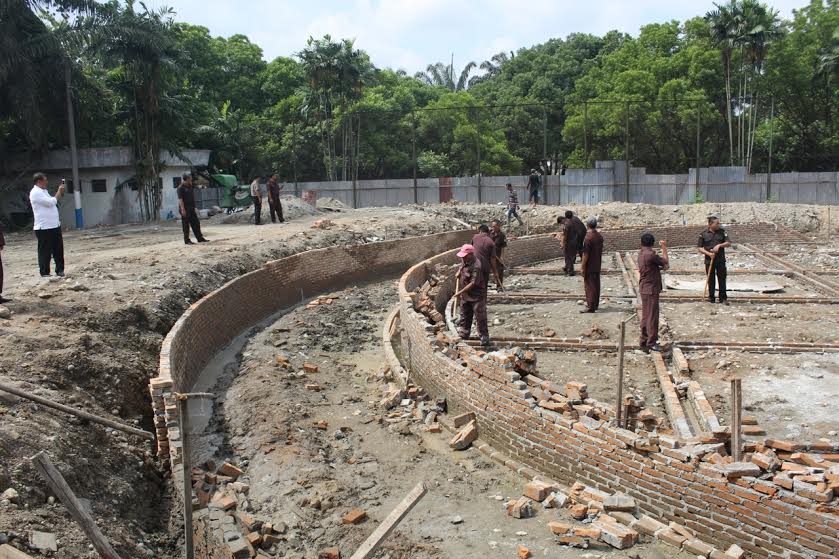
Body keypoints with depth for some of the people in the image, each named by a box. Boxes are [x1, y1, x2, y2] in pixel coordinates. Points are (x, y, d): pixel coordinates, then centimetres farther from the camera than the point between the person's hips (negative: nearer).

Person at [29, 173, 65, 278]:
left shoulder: (43, 191, 17)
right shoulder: (35, 193, -13)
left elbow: (53, 201, 23)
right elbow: (51, 202, -19)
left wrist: (59, 192, 13)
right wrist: (59, 191, -7)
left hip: (54, 226, 9)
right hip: (44, 228, -9)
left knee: (58, 249, 12)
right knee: (45, 252, -1)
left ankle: (60, 270, 22)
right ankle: (45, 273, 7)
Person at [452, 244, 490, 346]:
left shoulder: (476, 266, -27)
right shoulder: (464, 260, 0)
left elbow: (473, 283, -27)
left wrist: (460, 292, -24)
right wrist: (459, 272, 4)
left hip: (476, 296, -9)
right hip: (465, 295, 9)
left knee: (480, 317, -1)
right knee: (464, 315, 19)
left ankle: (484, 337, 9)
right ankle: (464, 333, 34)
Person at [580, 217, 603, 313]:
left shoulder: (588, 238, -21)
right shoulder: (600, 236, 4)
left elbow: (585, 255, -20)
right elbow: (601, 251, 13)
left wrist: (583, 268, -14)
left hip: (589, 266, -8)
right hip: (597, 266, 8)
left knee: (590, 286, -3)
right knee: (596, 285, 15)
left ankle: (591, 307, 0)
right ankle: (595, 304, 26)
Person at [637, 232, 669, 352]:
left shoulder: (641, 253, 8)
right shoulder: (650, 255, -20)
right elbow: (666, 262, -7)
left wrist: (662, 267, 0)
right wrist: (664, 248, 2)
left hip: (644, 289, 9)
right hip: (651, 289, -9)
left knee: (646, 316, 14)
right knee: (652, 316, -3)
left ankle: (644, 341, 21)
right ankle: (651, 343, 1)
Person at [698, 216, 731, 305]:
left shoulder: (722, 232, 6)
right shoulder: (703, 234, 0)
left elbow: (728, 243, 5)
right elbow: (699, 248, 0)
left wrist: (719, 245, -13)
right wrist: (708, 253, -14)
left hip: (721, 260, 1)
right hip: (709, 260, -1)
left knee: (722, 279, 1)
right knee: (710, 280, 4)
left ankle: (723, 298, 9)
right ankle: (711, 298, 13)